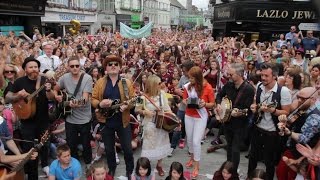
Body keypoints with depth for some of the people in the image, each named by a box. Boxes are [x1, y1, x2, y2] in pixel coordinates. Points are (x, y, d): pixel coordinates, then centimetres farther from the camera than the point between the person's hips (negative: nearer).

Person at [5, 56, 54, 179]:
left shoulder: (44, 80, -5)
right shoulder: (20, 81, -7)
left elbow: (51, 98, -11)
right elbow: (7, 99, -5)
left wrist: (48, 90, -32)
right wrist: (18, 96, -24)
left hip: (43, 120, 2)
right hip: (27, 121, -1)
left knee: (44, 144, 18)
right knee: (28, 148, 3)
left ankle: (44, 165, 42)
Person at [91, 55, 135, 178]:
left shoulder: (126, 82, -1)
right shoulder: (100, 82, 1)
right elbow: (93, 99, 2)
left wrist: (126, 106, -22)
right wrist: (100, 104, -19)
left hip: (123, 122, -1)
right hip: (106, 122, 1)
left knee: (127, 149, 5)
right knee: (109, 149, 16)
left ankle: (130, 172, 27)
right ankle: (111, 171, 38)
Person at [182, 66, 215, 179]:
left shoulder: (208, 88, -14)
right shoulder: (187, 86, -5)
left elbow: (212, 104, -6)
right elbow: (184, 99, 9)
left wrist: (205, 104, -25)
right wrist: (185, 101, -15)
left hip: (201, 117, -4)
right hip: (188, 116, 4)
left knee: (196, 141, -7)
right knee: (189, 139, 15)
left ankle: (196, 166, 10)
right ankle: (192, 158, 41)